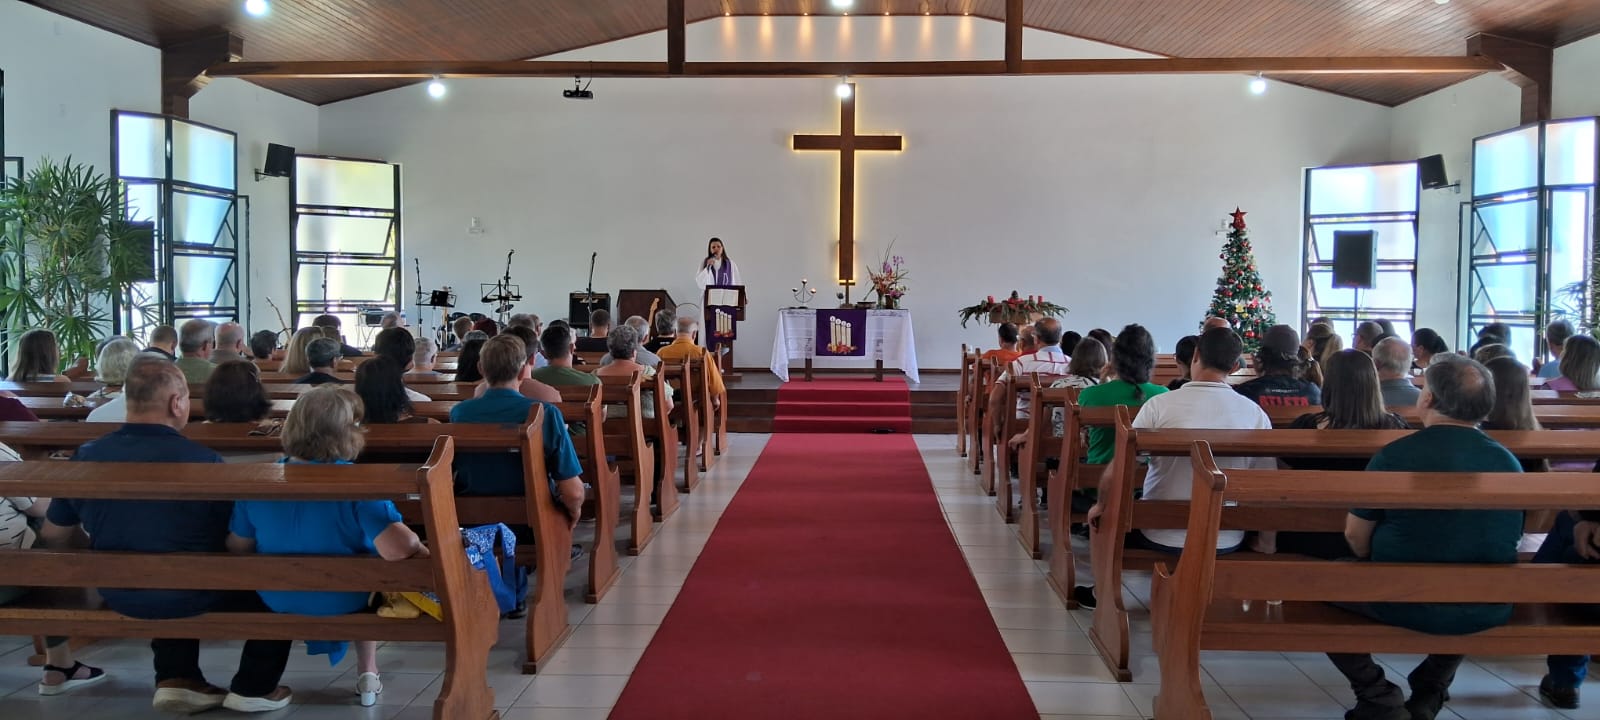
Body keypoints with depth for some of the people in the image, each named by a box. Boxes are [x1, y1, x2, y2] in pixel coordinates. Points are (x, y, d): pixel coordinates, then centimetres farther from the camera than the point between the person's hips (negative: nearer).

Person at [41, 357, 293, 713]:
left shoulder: (86, 456, -8)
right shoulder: (202, 459, -22)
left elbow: (54, 535, 6)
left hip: (119, 596, 5)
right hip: (191, 597, -5)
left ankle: (175, 679, 29)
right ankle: (254, 688, 21)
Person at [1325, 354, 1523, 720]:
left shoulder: (1395, 455, -15)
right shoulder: (1509, 462, -1)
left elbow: (1356, 539, -6)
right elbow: (1505, 544, 13)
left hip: (1408, 606, -4)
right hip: (1490, 613, 5)